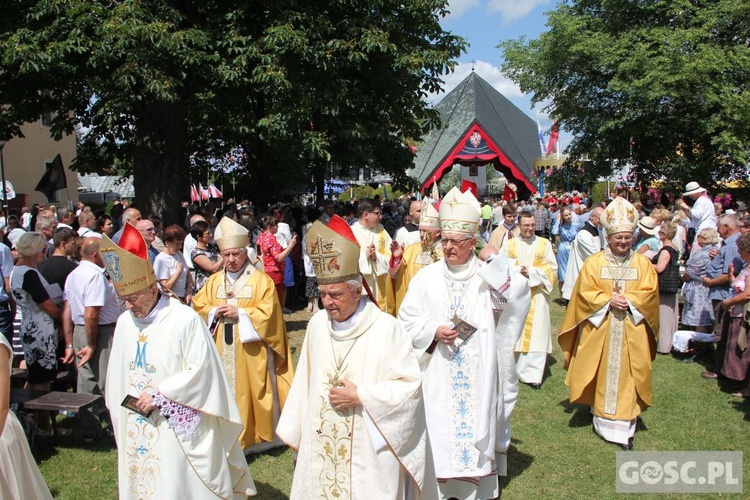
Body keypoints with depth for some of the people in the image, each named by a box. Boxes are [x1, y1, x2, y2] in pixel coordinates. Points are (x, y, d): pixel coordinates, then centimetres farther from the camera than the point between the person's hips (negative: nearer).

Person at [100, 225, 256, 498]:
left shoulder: (185, 319, -15)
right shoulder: (124, 322, 3)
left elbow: (200, 369, -16)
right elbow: (117, 374, 10)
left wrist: (159, 396, -17)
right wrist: (120, 414, 9)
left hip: (177, 429, -5)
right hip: (135, 428, 6)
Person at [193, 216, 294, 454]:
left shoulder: (261, 280, -4)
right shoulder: (214, 281, 11)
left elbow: (268, 314, -10)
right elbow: (198, 306, 11)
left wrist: (240, 313, -16)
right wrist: (214, 312, -8)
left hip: (251, 350, -4)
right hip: (223, 350, 4)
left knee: (253, 392, 2)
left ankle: (262, 436, 17)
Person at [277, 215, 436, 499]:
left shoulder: (385, 328, -13)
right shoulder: (318, 324, 0)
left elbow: (410, 385, -11)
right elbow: (305, 382, 8)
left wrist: (361, 396, -16)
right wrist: (297, 434, 13)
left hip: (370, 449, -4)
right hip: (320, 446, 4)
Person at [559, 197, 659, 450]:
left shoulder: (643, 263, 6)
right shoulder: (594, 263, 2)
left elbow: (649, 292, -1)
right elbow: (585, 292, -4)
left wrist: (629, 300, -16)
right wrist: (608, 301, -16)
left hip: (631, 332, 1)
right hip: (600, 330, 0)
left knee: (626, 377, 1)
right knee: (603, 376, 7)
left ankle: (624, 427, 6)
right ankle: (601, 417, 23)